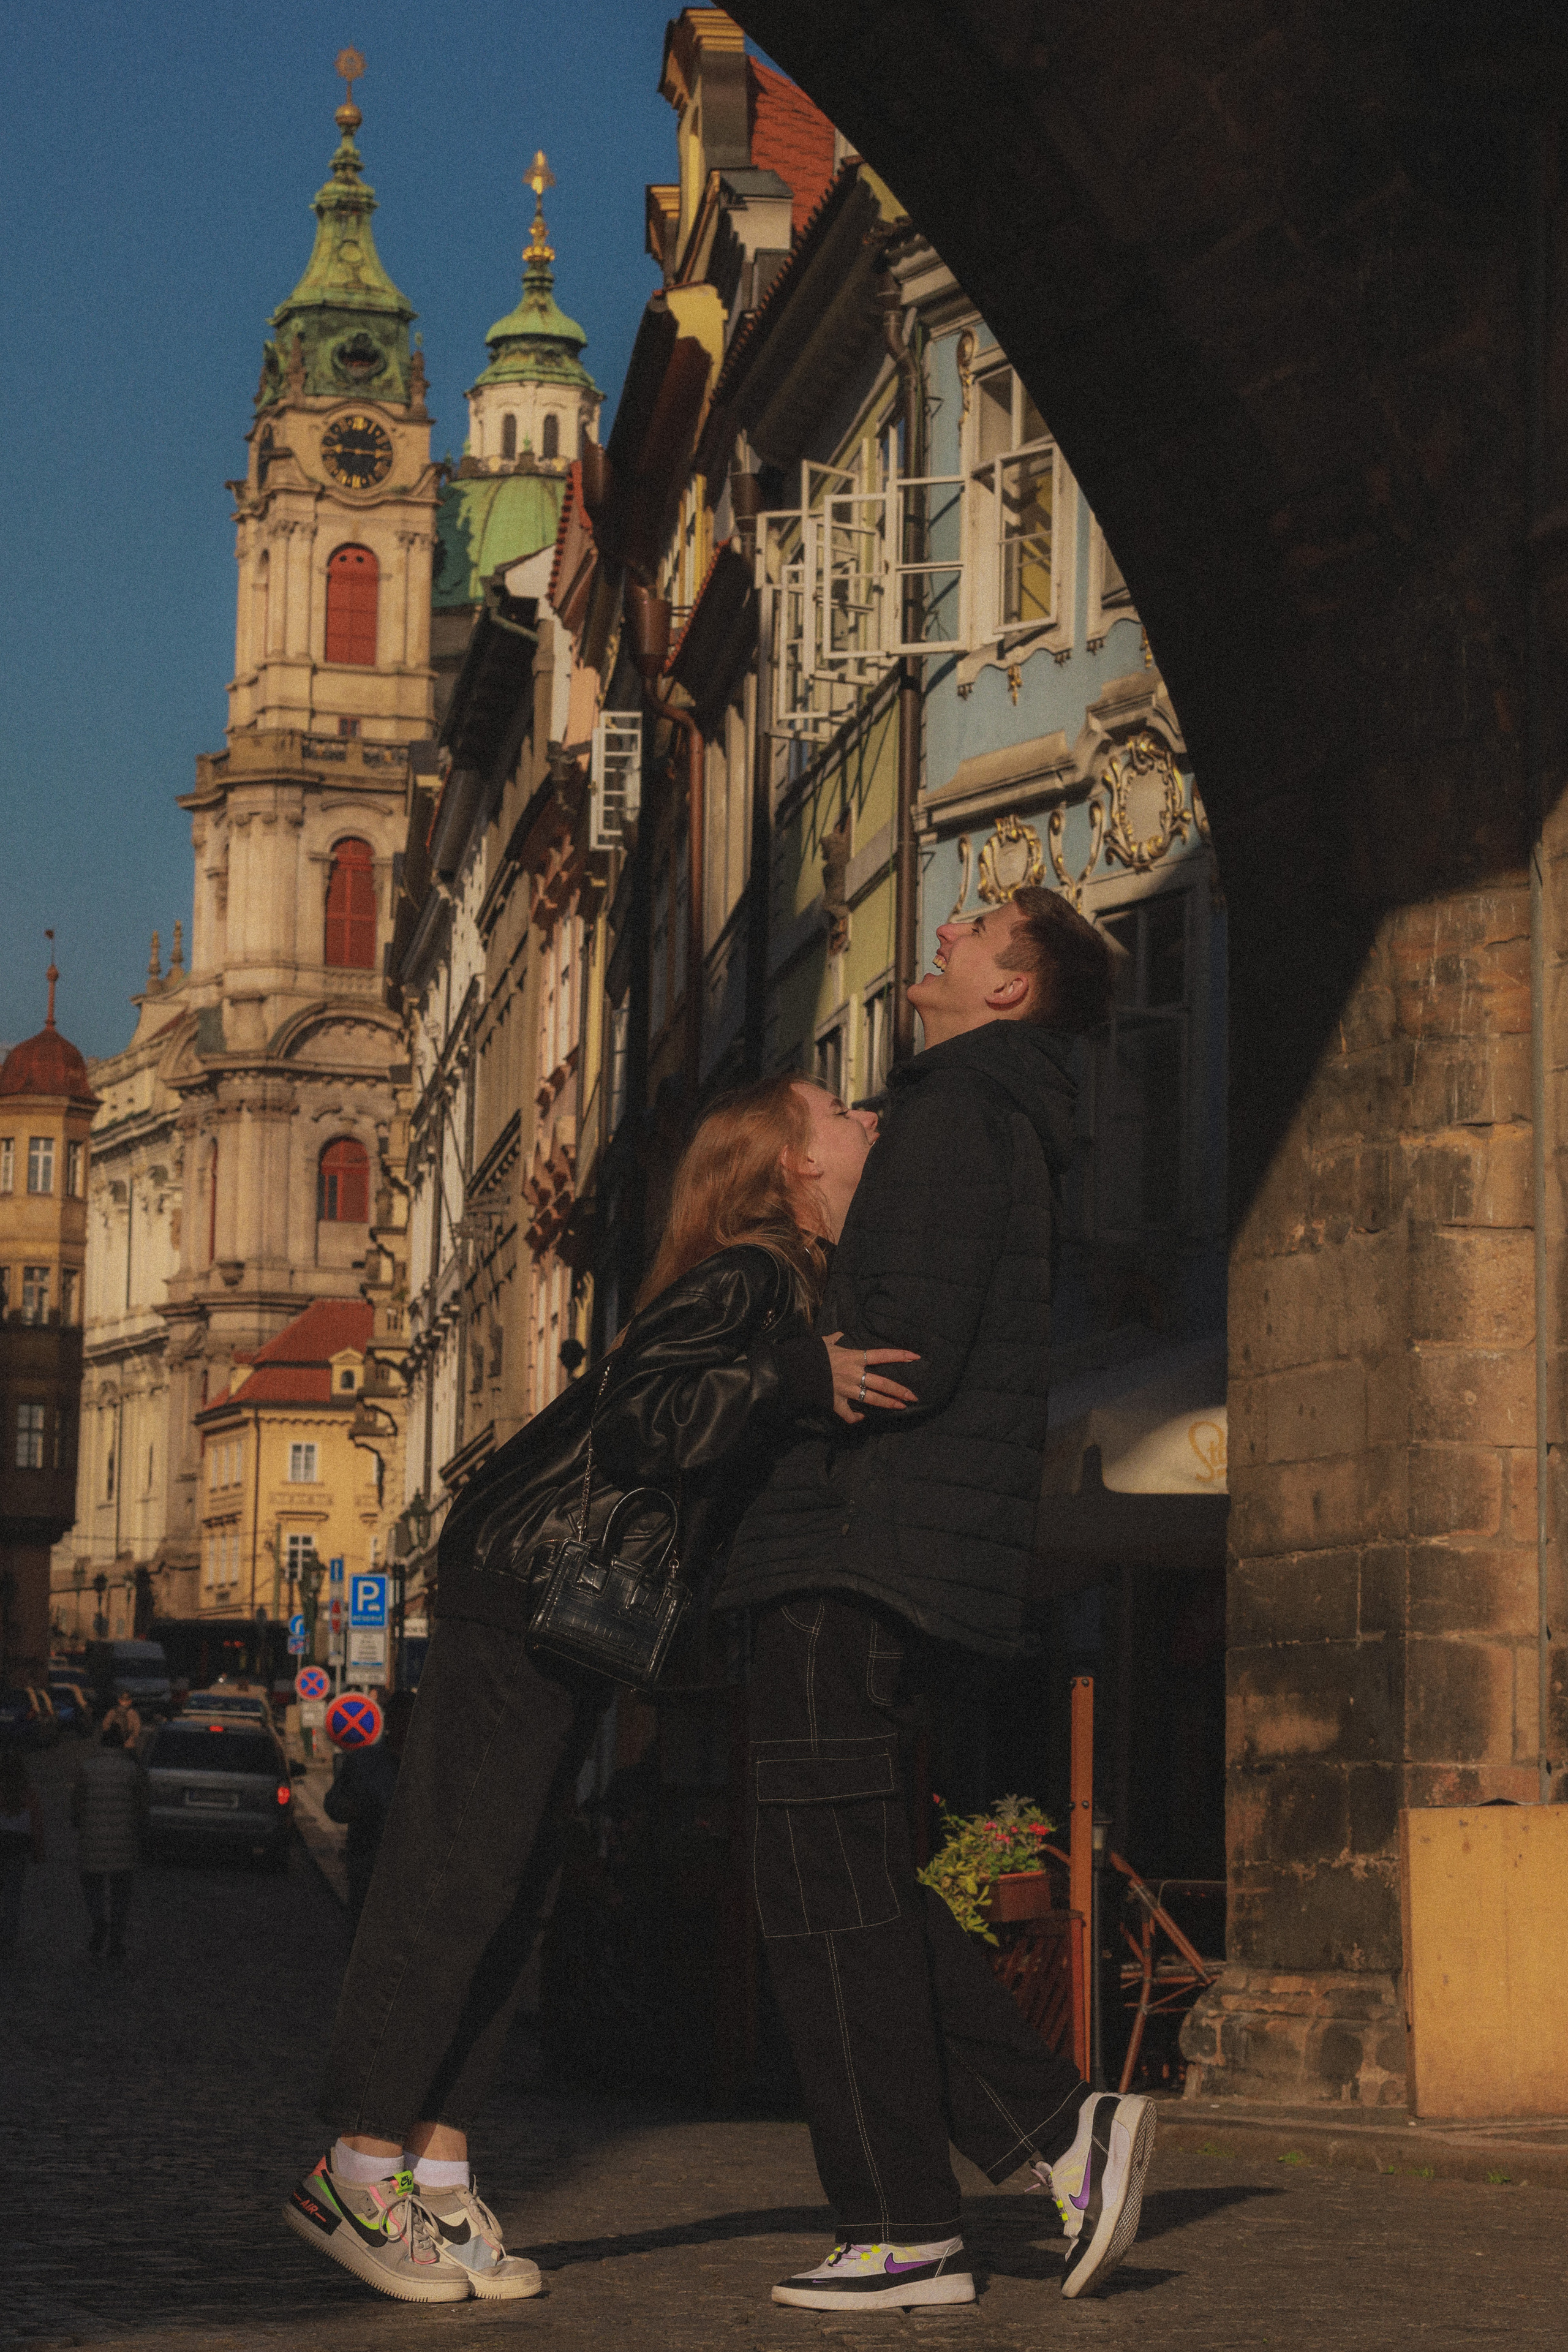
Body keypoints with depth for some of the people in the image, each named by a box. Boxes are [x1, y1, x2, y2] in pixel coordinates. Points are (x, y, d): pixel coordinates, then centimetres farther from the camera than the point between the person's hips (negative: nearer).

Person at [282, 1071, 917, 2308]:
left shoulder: (792, 1288, 13)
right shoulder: (745, 1279, -17)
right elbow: (641, 1411, -32)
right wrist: (801, 1376, -37)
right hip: (523, 1579, -10)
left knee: (513, 1890, 8)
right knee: (457, 1869, -8)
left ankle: (440, 2172, 10)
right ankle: (361, 2167, -2)